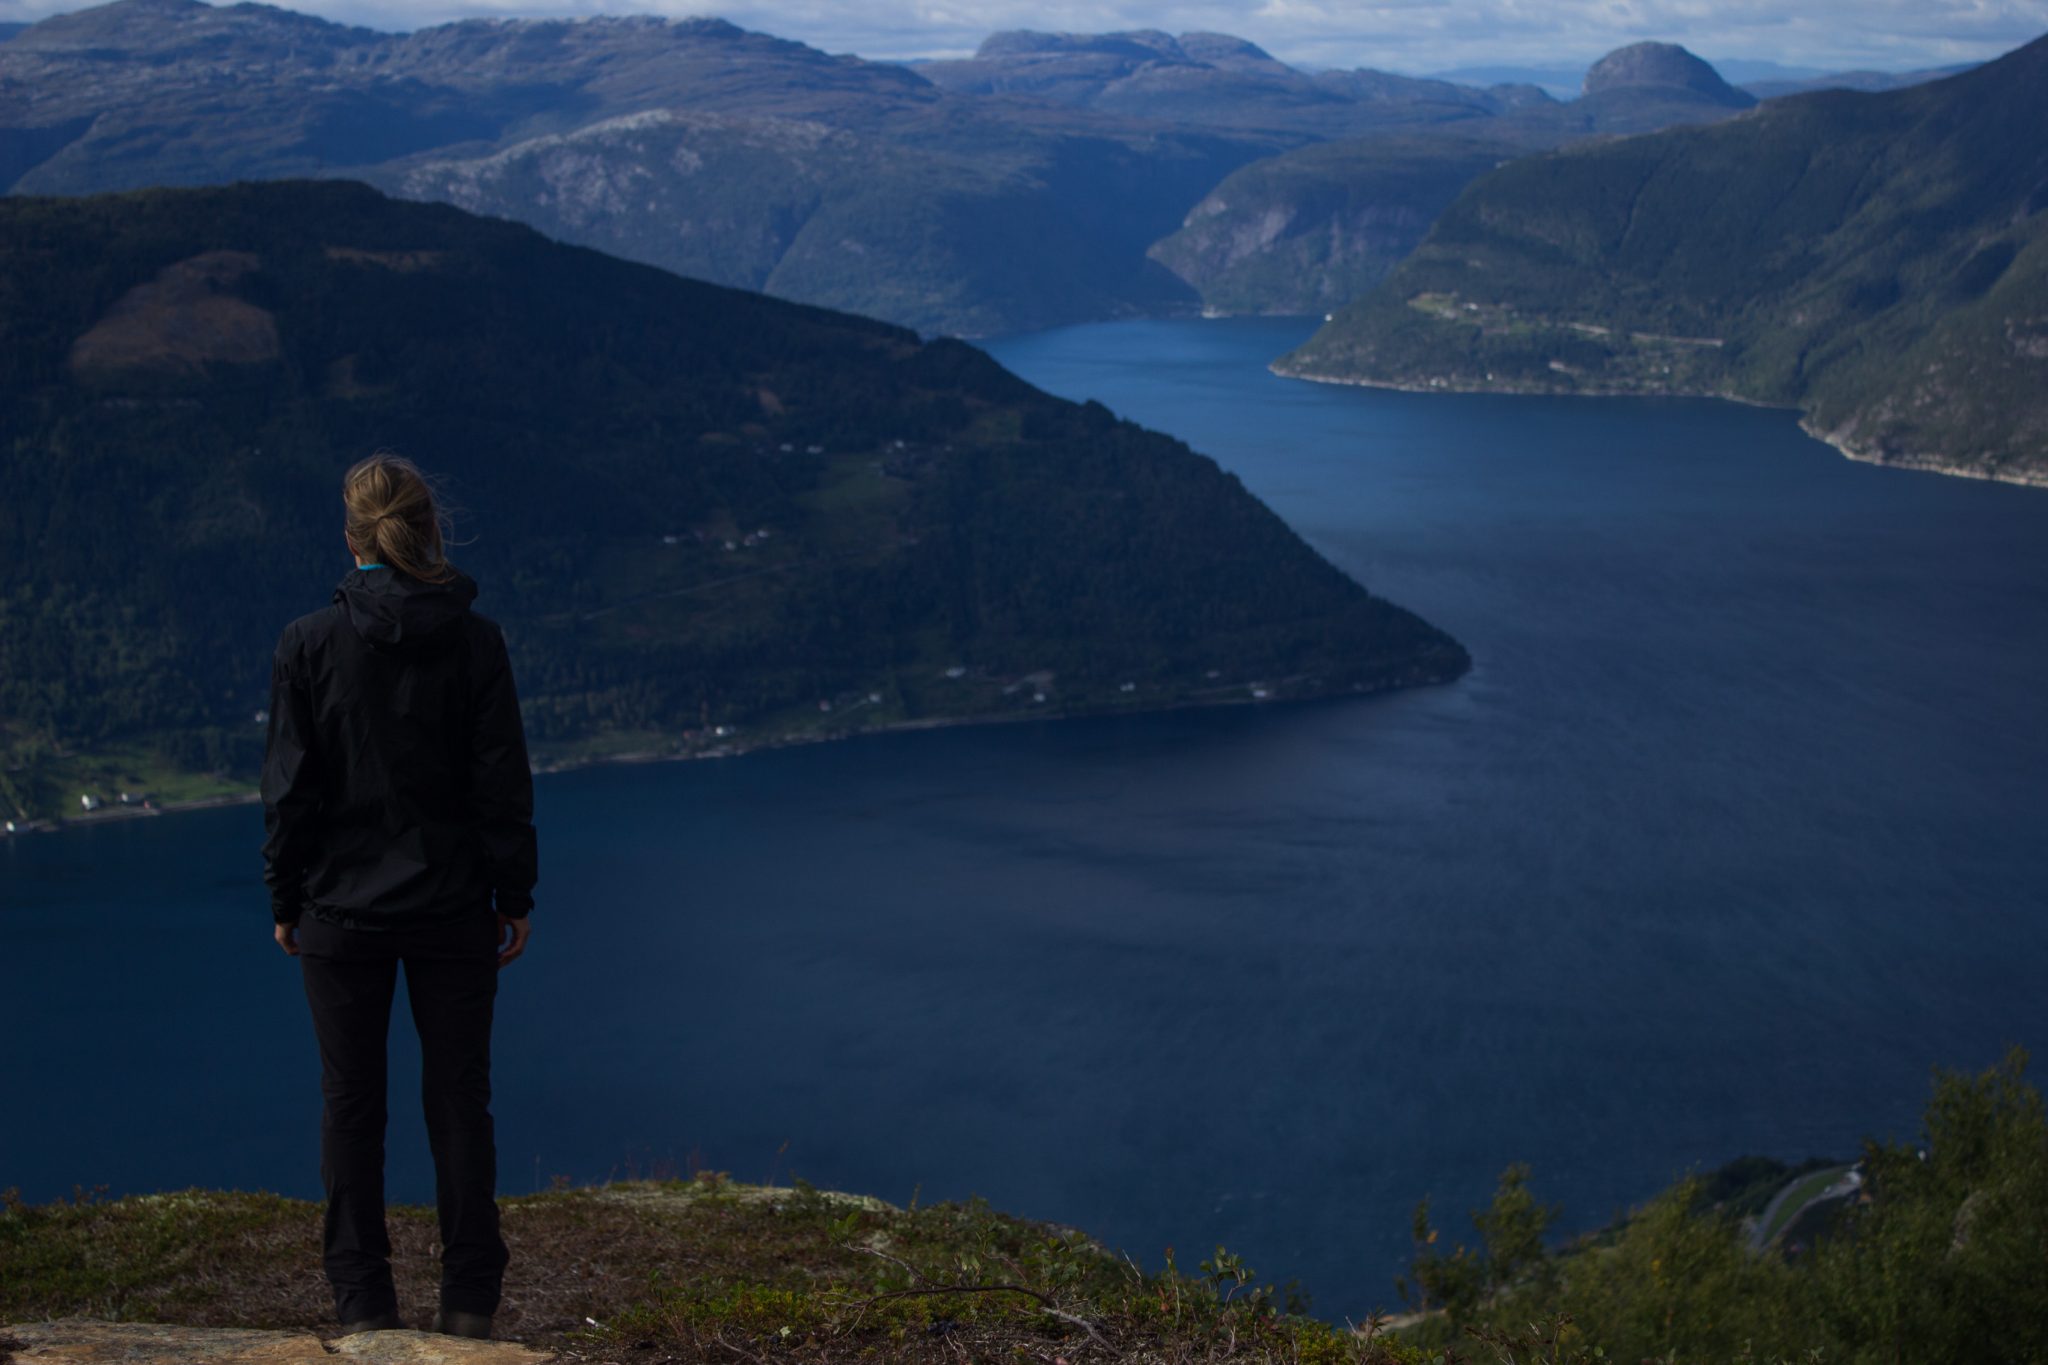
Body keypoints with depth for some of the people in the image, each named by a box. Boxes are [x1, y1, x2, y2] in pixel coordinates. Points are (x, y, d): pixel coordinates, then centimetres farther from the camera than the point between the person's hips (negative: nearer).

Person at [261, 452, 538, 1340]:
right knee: (459, 1097, 10)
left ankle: (363, 1299, 12)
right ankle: (469, 1298, 13)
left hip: (341, 908, -1)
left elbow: (289, 788, -4)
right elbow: (503, 782, -4)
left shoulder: (309, 644, -8)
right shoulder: (475, 642, -6)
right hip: (451, 904, 1)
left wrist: (285, 900, 5)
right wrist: (513, 897, 5)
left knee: (351, 1100, 9)